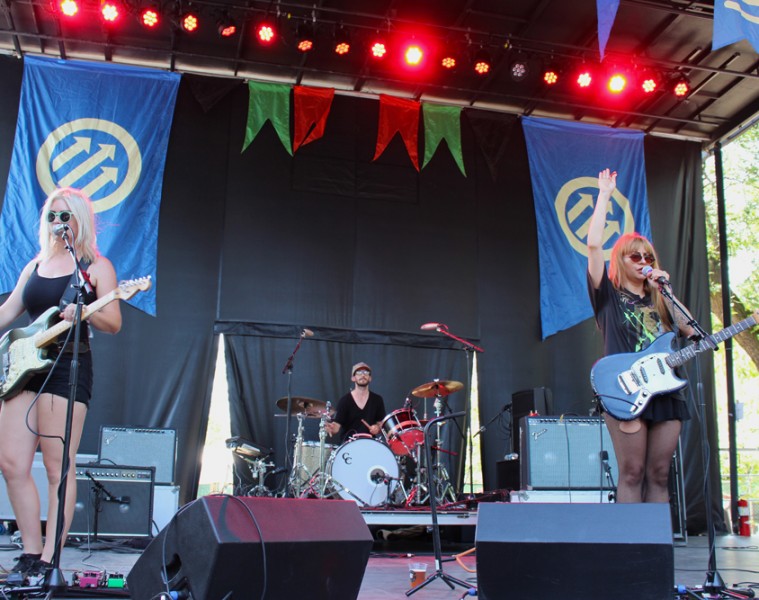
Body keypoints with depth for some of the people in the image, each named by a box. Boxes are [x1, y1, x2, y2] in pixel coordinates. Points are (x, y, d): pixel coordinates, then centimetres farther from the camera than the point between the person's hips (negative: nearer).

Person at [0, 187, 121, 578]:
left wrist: (83, 311, -24)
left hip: (68, 366, -6)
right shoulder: (35, 266, 18)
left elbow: (113, 323, -6)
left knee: (58, 467, -4)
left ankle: (48, 561, 2)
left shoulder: (96, 266, 1)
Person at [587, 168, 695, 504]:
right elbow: (593, 244, -7)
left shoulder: (659, 301, 22)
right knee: (632, 473, -6)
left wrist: (667, 290, 3)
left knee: (659, 474, 6)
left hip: (665, 391, 5)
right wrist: (605, 195, -1)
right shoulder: (608, 296, 6)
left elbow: (694, 332, 9)